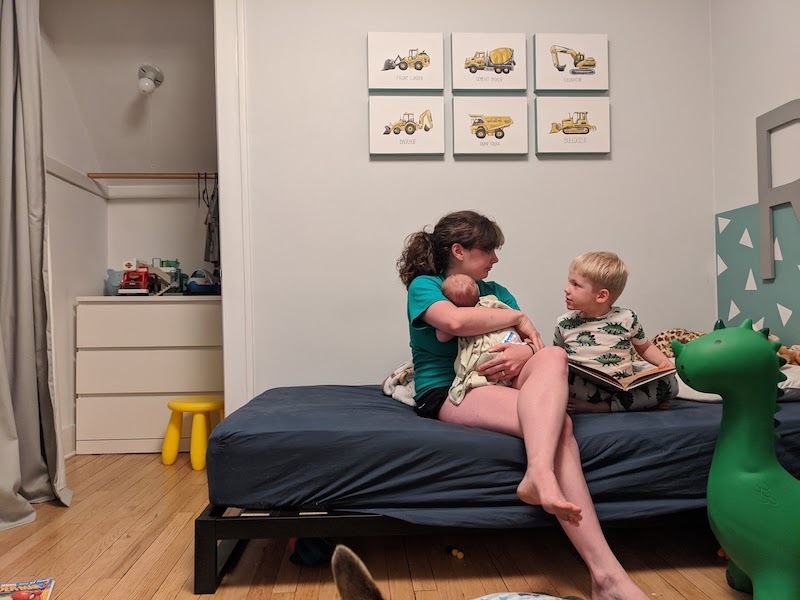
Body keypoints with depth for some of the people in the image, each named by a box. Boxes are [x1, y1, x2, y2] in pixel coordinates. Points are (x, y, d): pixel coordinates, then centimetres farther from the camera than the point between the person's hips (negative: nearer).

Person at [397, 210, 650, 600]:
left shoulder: (495, 291, 21)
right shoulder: (423, 285, 2)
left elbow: (536, 342, 11)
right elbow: (455, 320, -24)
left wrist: (527, 351, -17)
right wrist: (517, 317, -9)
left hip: (497, 386, 6)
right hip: (445, 393, -5)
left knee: (553, 357, -30)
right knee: (556, 422, -32)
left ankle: (539, 473, -55)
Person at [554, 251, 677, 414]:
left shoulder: (627, 318, 4)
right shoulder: (564, 323, 7)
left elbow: (645, 347, 18)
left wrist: (664, 362, 0)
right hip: (583, 387, -1)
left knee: (670, 383, -19)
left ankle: (599, 407, -21)